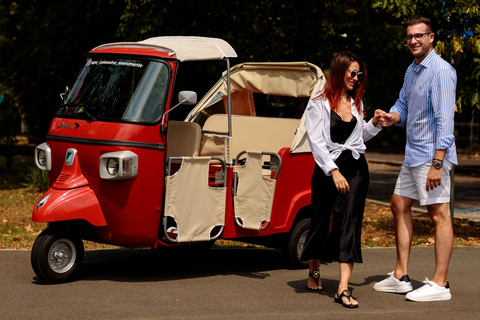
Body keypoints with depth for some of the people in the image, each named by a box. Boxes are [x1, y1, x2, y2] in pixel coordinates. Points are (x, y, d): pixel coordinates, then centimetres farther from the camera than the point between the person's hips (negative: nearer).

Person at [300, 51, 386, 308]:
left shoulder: (356, 102, 13)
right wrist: (334, 171, -20)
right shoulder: (319, 104, -5)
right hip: (327, 168, -4)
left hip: (356, 167, 4)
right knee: (324, 221, 5)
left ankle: (343, 289, -14)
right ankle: (314, 271, 35)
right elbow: (316, 142, -12)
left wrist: (374, 123, 7)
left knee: (350, 222, -8)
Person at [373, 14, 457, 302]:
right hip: (413, 154, 11)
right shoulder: (412, 70, 15)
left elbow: (445, 120, -21)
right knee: (400, 205, 14)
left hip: (432, 154, -10)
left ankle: (440, 284, -5)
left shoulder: (441, 71, -16)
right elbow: (404, 104, 24)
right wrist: (393, 117, -1)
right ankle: (401, 277, 21)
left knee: (439, 214, -7)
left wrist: (437, 163, -26)